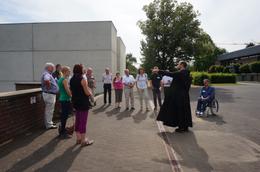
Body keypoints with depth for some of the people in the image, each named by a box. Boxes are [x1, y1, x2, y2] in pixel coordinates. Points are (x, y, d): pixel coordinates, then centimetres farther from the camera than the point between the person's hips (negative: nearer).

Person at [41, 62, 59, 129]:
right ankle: (49, 125, 6)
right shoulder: (46, 74, -18)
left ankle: (49, 122, 32)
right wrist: (49, 87, -28)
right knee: (49, 110, -2)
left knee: (49, 110, 20)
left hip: (51, 94, 11)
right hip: (49, 94, -11)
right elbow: (46, 80, -42)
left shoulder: (48, 74, 14)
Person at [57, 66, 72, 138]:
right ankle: (63, 132, 6)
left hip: (62, 99, 10)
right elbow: (68, 90, -20)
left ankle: (61, 129, 29)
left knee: (63, 115, 17)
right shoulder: (65, 79, -16)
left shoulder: (60, 79, 13)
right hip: (66, 100, -10)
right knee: (65, 116, -2)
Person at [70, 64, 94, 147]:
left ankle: (78, 138, 28)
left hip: (76, 102, 8)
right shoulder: (82, 79, -16)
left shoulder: (72, 80, 7)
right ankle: (83, 140, 8)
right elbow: (87, 93, -17)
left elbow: (72, 91, 15)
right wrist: (90, 92, 3)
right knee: (83, 121, 0)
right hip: (83, 103, -8)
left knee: (77, 120, 16)